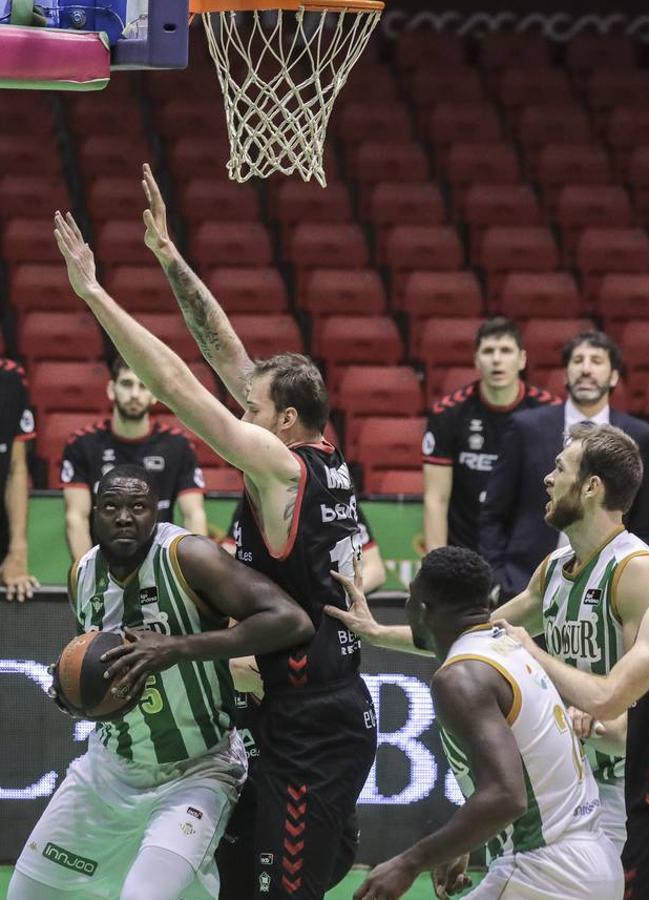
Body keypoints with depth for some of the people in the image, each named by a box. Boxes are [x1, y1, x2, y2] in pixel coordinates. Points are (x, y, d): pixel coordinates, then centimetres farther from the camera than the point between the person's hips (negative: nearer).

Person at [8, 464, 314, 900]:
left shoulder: (188, 557, -22)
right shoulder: (82, 575, -2)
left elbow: (292, 621, -32)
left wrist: (180, 647, -36)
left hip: (195, 777, -7)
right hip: (109, 768, 7)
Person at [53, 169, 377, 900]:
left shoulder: (283, 466, -13)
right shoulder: (322, 462, 10)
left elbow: (177, 387, -16)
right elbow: (225, 354, 13)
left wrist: (92, 292, -13)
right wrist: (167, 256, 14)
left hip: (313, 730, -9)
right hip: (339, 713, 9)